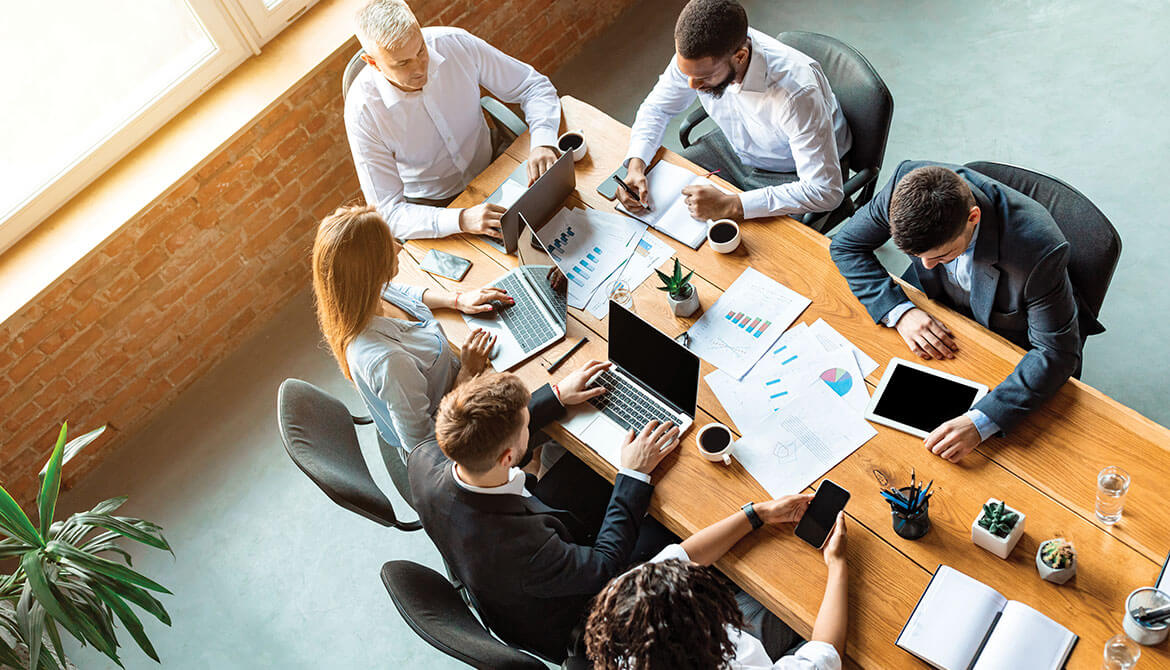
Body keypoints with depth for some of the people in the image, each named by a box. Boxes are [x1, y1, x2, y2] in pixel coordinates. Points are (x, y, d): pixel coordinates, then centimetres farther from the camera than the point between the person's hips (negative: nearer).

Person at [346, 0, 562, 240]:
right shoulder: (363, 110, -24)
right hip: (431, 207, -3)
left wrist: (543, 144, -26)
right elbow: (388, 214, -24)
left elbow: (535, 86, -6)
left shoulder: (456, 44, -17)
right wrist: (462, 219, -40)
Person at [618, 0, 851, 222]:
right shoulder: (697, 55, -23)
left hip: (792, 174, -5)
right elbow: (656, 108, -4)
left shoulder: (797, 90, -40)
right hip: (735, 146, 5)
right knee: (653, 191, -1)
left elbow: (826, 191, -38)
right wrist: (636, 166, -24)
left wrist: (731, 206, -42)